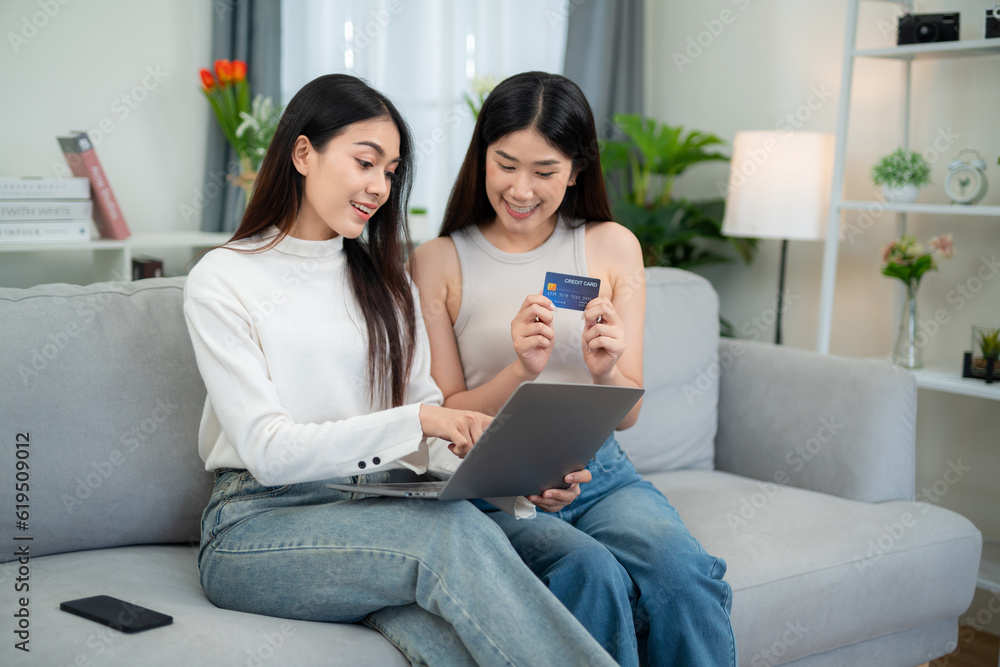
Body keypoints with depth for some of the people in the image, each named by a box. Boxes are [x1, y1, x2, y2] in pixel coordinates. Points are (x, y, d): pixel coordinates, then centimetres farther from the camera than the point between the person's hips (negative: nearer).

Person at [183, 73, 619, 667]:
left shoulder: (385, 280, 18)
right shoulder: (222, 280, -1)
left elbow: (428, 419, 13)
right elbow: (267, 451, -12)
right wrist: (412, 421, -22)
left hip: (378, 516, 4)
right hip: (259, 526, -4)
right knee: (454, 529, -34)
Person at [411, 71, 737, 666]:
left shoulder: (613, 247, 8)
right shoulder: (439, 262, 2)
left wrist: (605, 371, -16)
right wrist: (520, 370, -18)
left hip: (600, 474, 2)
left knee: (683, 573, -30)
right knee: (594, 575, -33)